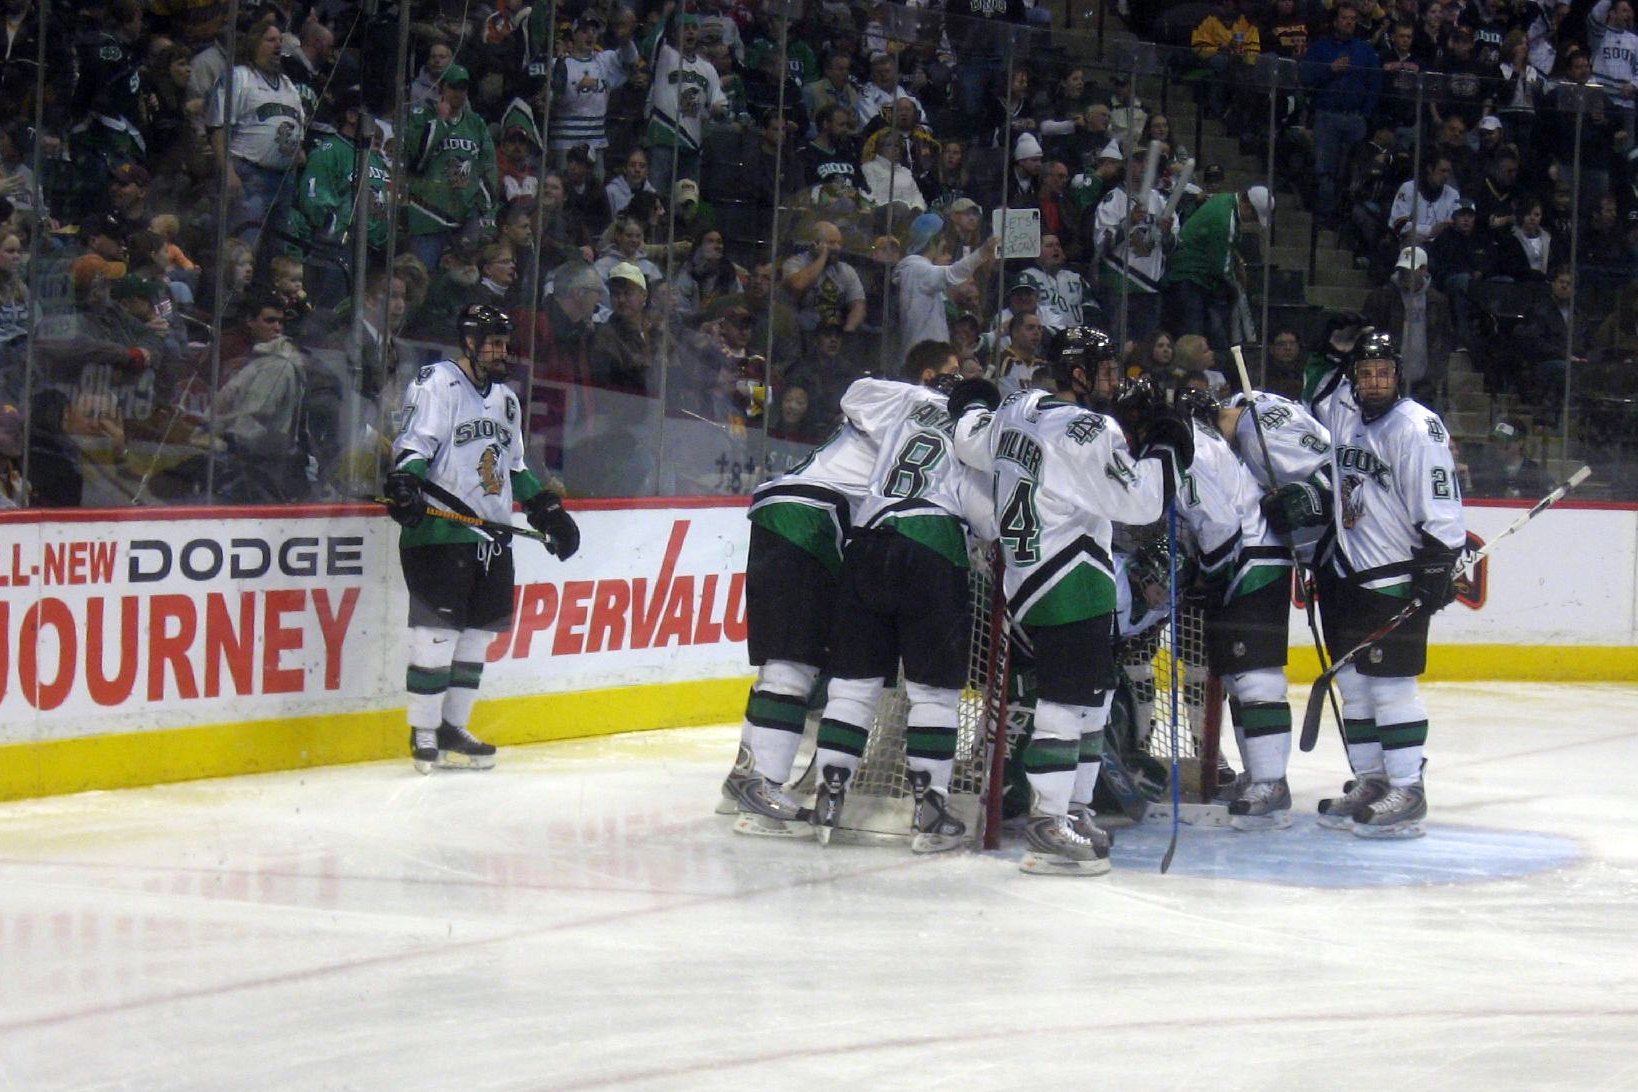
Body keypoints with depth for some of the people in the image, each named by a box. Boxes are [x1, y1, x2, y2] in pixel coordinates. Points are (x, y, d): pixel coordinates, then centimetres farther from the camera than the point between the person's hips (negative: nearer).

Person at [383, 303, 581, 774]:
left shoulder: (505, 398, 22)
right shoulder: (437, 383, -4)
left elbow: (515, 466, 29)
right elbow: (415, 442, -14)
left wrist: (547, 509, 24)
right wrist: (404, 482, -31)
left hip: (491, 534, 8)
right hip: (439, 530, -8)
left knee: (477, 633, 8)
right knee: (438, 632, -9)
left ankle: (452, 728, 16)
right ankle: (424, 735, -4)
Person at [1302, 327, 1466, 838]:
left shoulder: (1417, 427, -13)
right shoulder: (1340, 413, 8)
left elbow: (1440, 509, -15)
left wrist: (1438, 568, -20)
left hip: (1397, 579, -8)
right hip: (1346, 574, 8)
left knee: (1391, 683, -10)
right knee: (1353, 683, 10)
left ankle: (1407, 790, -7)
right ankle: (1370, 781, 18)